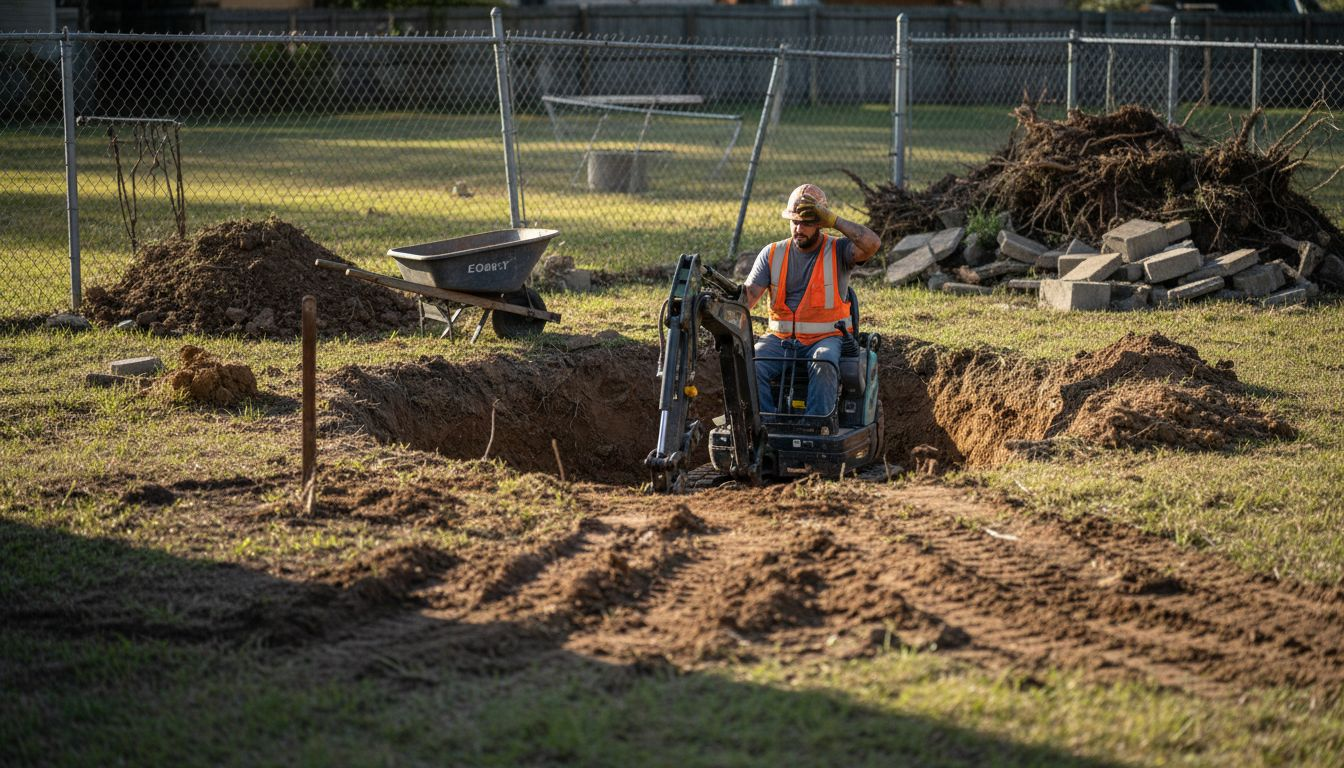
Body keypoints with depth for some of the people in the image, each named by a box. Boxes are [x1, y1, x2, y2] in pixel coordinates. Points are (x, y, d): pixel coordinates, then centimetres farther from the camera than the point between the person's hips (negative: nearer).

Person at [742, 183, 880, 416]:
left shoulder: (838, 251, 0)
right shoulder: (772, 254, 9)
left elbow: (872, 243, -21)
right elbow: (748, 295, 0)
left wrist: (834, 220, -19)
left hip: (826, 338, -3)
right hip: (780, 339, 3)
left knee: (823, 366, -37)